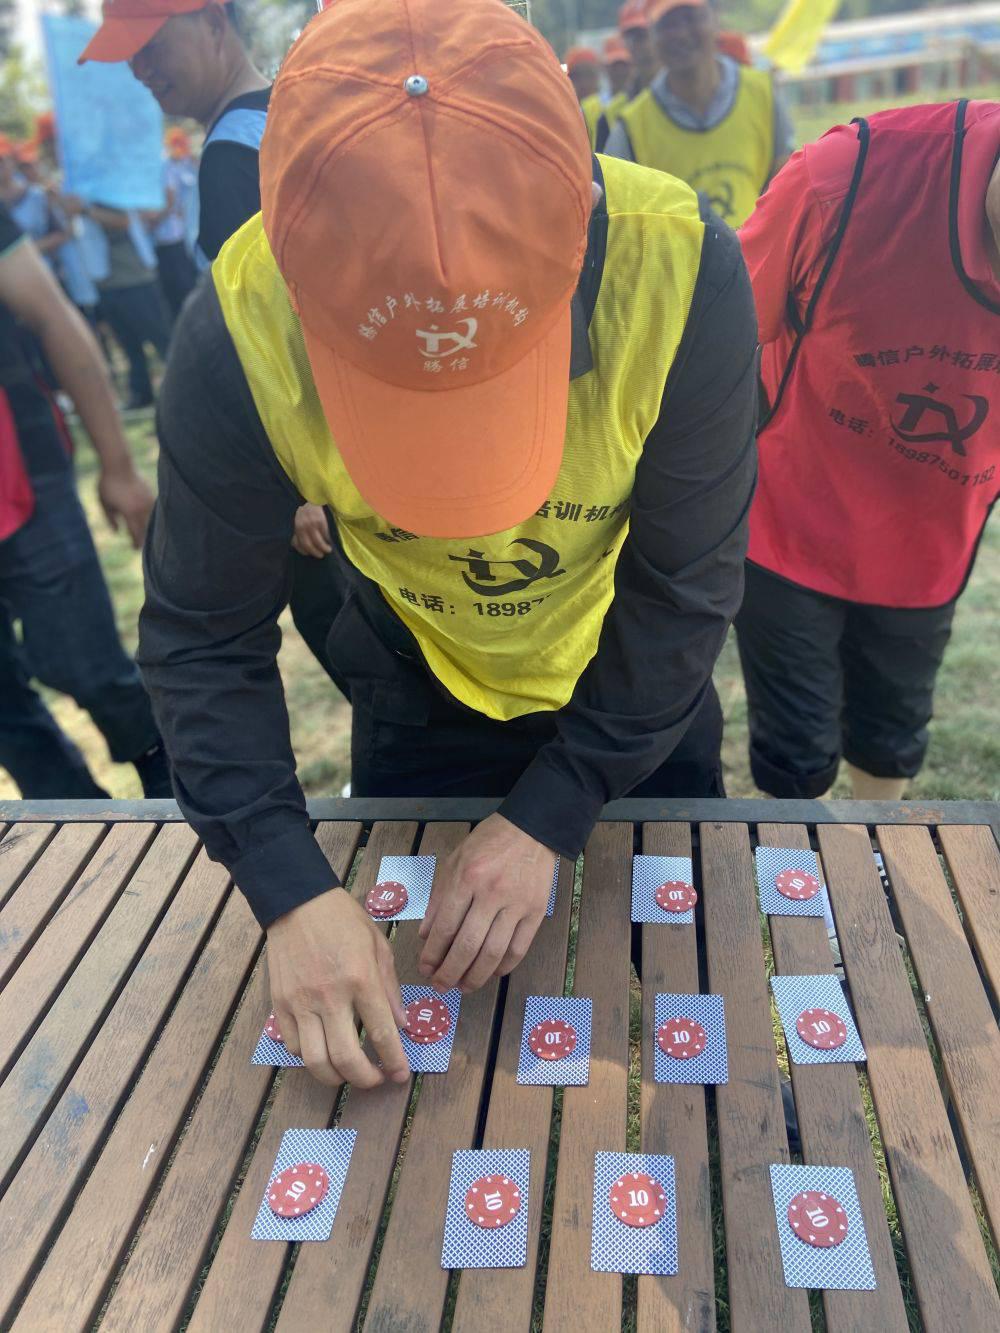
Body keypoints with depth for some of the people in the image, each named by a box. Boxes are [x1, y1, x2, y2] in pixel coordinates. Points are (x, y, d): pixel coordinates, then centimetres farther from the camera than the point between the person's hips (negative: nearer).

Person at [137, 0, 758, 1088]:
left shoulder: (680, 267, -33)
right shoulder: (239, 331, -31)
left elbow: (684, 586, -23)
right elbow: (204, 640, -20)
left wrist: (545, 818, -24)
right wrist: (291, 893, -29)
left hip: (637, 687, 0)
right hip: (417, 696, 1)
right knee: (418, 1035, 21)